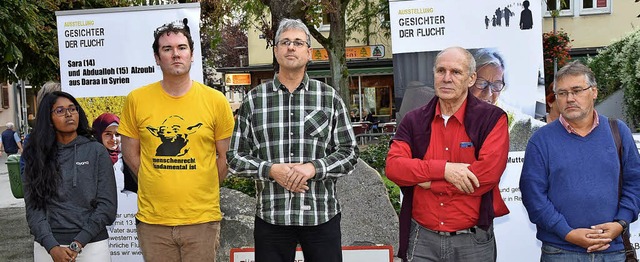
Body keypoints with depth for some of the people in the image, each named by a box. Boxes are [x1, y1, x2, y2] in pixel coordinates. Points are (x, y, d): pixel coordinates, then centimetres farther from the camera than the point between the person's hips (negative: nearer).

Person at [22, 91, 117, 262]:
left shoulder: (96, 151, 0)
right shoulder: (36, 156, 4)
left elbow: (107, 205, -5)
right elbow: (34, 207, -2)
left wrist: (78, 244, -13)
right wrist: (52, 247, -15)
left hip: (92, 245, -1)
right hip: (47, 247, 1)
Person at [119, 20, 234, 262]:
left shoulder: (216, 101, -2)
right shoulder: (137, 100, -1)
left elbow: (225, 156, 6)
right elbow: (130, 153, 8)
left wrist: (203, 191, 5)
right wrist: (158, 186, 6)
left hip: (202, 218, 0)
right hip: (152, 219, 1)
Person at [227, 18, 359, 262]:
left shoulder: (330, 97, 4)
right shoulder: (253, 99, 5)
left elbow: (349, 152, 3)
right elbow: (235, 157, 5)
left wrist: (314, 167, -13)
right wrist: (271, 170, -11)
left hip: (322, 215, 0)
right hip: (270, 216, 0)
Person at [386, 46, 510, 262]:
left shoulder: (492, 118, -5)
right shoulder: (414, 121, 4)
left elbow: (488, 173, -18)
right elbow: (393, 167, -8)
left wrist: (427, 181, -13)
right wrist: (444, 169, -21)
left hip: (472, 241, -2)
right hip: (422, 239, 2)